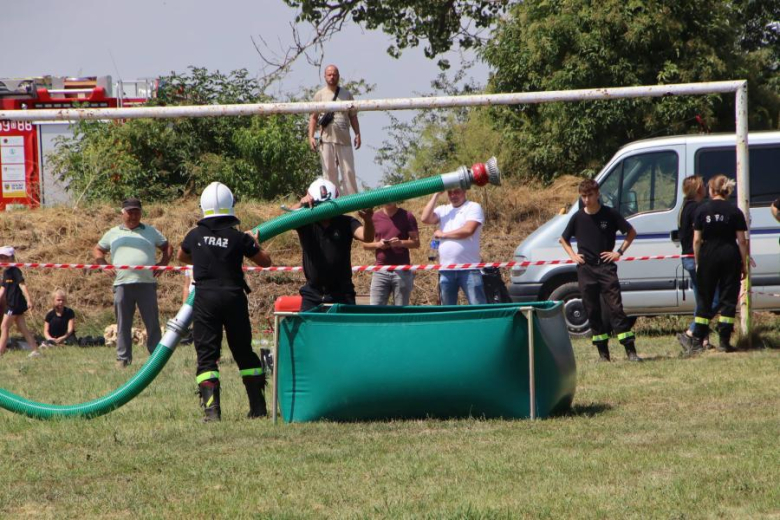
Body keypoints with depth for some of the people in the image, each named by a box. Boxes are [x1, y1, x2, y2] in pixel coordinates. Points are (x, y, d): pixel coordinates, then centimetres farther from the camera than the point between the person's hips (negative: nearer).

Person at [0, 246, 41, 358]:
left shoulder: (15, 270, -10)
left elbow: (22, 285, -17)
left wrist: (28, 300, -23)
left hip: (15, 304, -9)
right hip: (11, 304, 9)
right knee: (23, 329, 8)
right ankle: (35, 351, 7)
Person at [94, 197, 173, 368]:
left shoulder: (150, 232, 14)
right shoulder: (113, 233, 16)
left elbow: (167, 247, 19)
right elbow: (97, 250, 23)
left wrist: (162, 264, 3)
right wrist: (105, 266, 6)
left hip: (147, 283, -1)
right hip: (122, 284, 1)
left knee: (152, 323, -2)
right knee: (123, 324, 2)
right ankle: (123, 358, 6)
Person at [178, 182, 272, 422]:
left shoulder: (195, 236, 0)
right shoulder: (239, 238, -5)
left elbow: (181, 256, 23)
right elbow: (265, 261, 7)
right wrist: (255, 243, 25)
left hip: (205, 300, 0)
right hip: (234, 298, 0)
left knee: (206, 355, 1)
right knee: (244, 353, 12)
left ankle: (211, 409, -14)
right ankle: (258, 408, 16)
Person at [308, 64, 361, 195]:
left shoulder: (347, 94, 12)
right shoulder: (320, 95, 8)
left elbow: (353, 117, 13)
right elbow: (313, 117, 7)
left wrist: (357, 134, 2)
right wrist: (311, 136, -3)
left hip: (344, 140, 1)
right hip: (327, 140, -1)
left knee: (349, 172, -1)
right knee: (329, 171, 0)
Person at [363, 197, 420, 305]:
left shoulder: (407, 216, 4)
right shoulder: (374, 217, 10)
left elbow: (416, 242, 2)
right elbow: (365, 243, 13)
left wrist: (401, 243, -17)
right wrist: (377, 244, -8)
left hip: (402, 270, -2)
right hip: (380, 270, 2)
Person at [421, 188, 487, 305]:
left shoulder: (473, 207, 0)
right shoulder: (443, 210, 16)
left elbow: (468, 230, -14)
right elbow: (425, 219, 1)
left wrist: (443, 234, -4)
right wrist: (436, 195, 2)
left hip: (468, 269, -5)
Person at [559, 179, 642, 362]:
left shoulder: (610, 214, -2)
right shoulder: (578, 218, 5)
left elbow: (631, 232, 8)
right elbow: (563, 239, 20)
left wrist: (619, 252, -2)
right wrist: (573, 255, 5)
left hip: (606, 267, -3)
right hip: (586, 270, 3)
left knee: (616, 308, -9)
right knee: (592, 312, 4)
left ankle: (631, 351, -12)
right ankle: (603, 352, 10)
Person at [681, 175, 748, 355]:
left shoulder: (702, 210, -2)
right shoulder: (735, 212, -2)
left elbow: (697, 240, -3)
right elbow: (742, 241, -4)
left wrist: (697, 261, 7)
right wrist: (744, 264, 3)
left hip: (708, 257, 1)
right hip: (730, 257, -1)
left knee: (704, 299, 8)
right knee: (728, 299, 5)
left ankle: (697, 341, 6)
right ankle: (724, 341, 2)